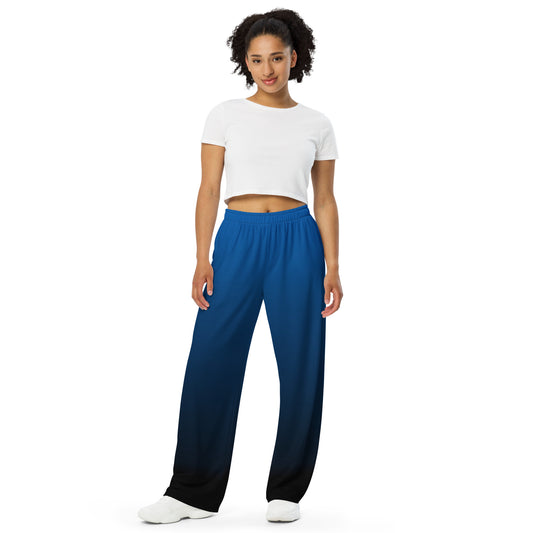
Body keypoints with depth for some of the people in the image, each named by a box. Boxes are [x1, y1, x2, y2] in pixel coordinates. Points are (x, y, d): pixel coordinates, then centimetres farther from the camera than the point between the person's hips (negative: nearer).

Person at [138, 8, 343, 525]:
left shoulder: (316, 124, 9)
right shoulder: (225, 115, 6)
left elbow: (325, 200, 10)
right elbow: (208, 189, 3)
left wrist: (332, 266, 1)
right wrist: (202, 259, -6)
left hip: (297, 241, 1)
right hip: (238, 239, 0)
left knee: (300, 365, 2)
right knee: (211, 362, -1)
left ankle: (286, 491, 17)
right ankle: (193, 491, 12)